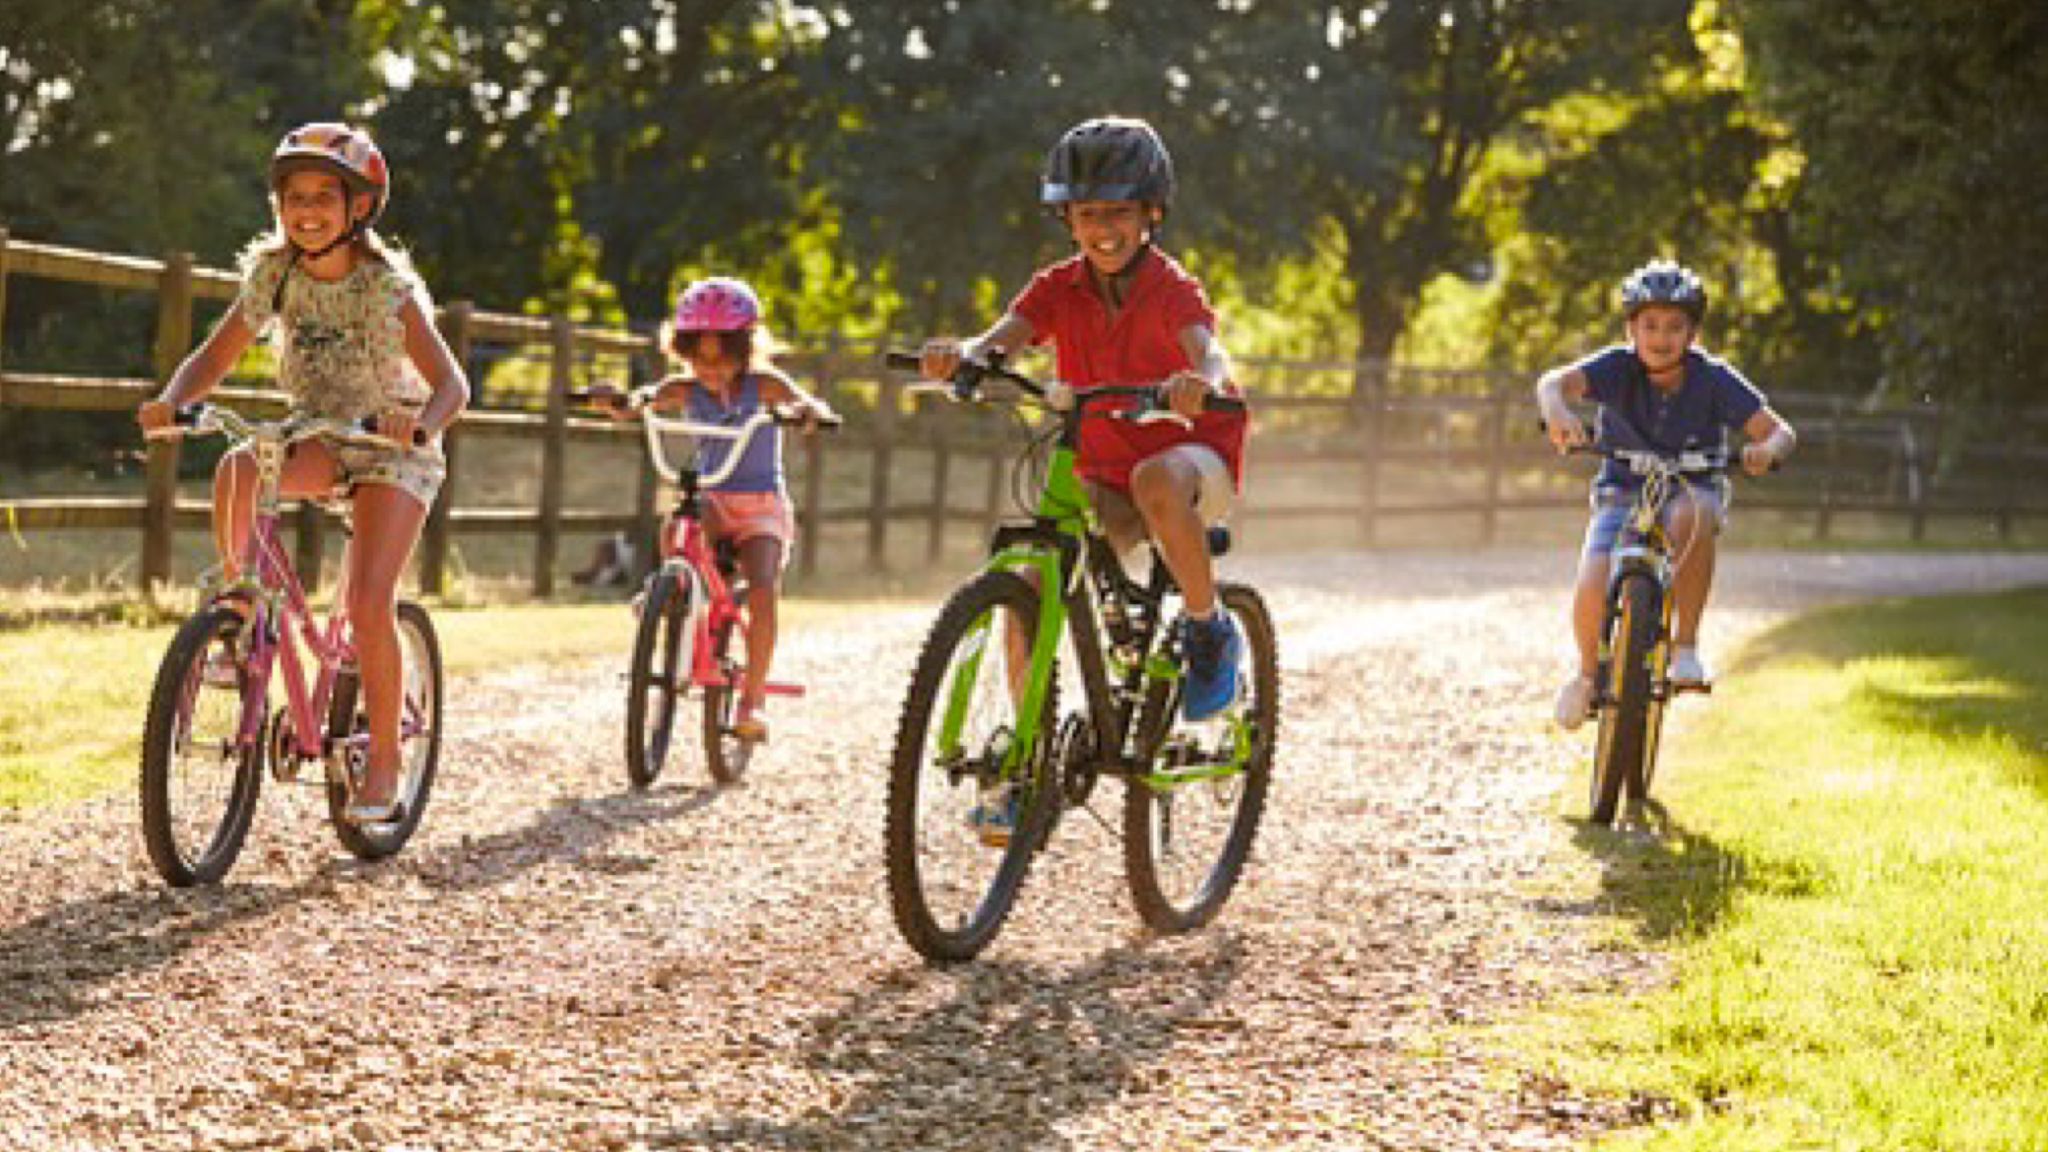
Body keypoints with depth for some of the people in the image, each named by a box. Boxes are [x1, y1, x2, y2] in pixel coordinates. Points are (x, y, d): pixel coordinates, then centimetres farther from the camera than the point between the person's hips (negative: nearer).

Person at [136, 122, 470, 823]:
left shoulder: (388, 286, -19)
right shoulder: (273, 275, -7)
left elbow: (451, 383, -23)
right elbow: (213, 358, -3)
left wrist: (420, 424, -45)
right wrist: (173, 401, -24)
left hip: (391, 450, -4)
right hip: (316, 439, 4)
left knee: (369, 602, -19)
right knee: (235, 468, -30)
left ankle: (384, 759, -4)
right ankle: (236, 595, -7)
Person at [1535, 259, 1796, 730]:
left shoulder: (1713, 379, -14)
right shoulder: (1618, 367, -15)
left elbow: (1780, 431, -17)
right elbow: (1555, 381, -31)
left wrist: (1767, 450, -41)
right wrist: (1557, 412, -55)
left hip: (1689, 491, 0)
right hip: (1622, 495, 0)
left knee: (1694, 514, -39)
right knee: (1591, 591, -24)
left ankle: (1685, 646, -25)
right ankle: (1588, 670, 11)